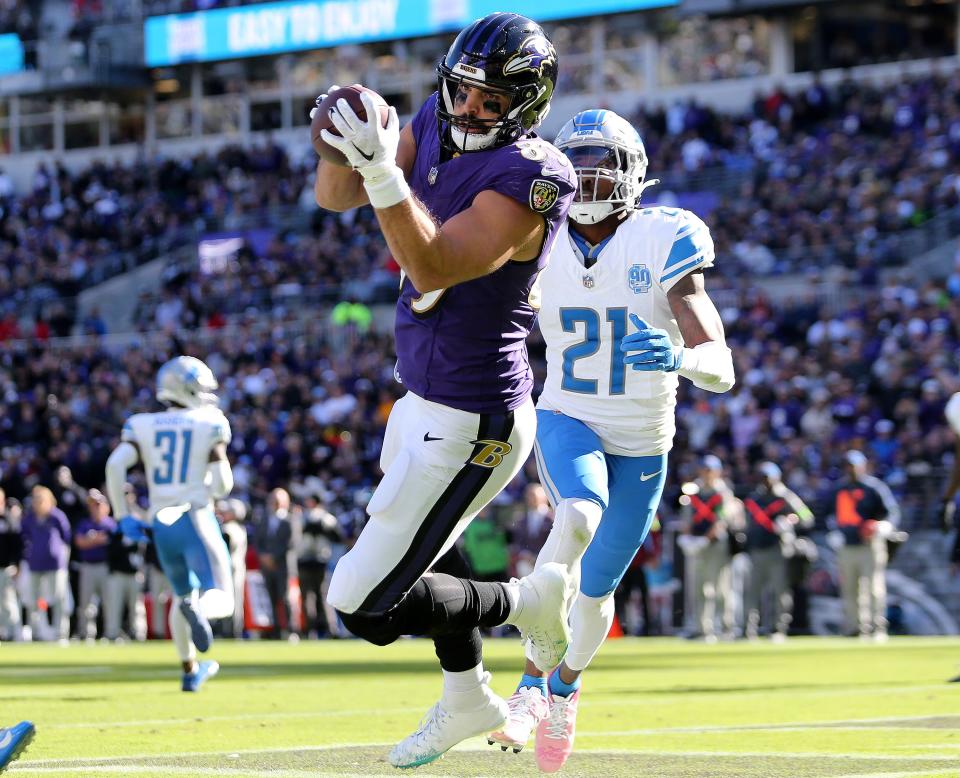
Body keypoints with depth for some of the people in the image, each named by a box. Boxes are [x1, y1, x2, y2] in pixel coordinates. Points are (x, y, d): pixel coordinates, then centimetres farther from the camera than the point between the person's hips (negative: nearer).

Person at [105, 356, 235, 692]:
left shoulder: (143, 425, 5)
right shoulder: (209, 424, -3)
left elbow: (116, 464, -10)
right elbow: (222, 485, -7)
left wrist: (123, 516, -2)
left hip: (161, 524, 4)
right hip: (195, 519, -4)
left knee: (183, 594, 24)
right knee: (221, 600, -4)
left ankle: (190, 671, 29)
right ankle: (197, 607, -39)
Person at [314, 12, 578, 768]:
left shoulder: (527, 179, -25)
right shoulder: (437, 125, -1)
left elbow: (433, 267, -33)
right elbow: (334, 196, 0)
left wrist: (382, 171, -42)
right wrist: (346, 146, -21)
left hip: (466, 427, -9)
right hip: (425, 402, 9)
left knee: (365, 604, -6)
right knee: (423, 556, 30)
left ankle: (527, 603, 16)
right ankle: (467, 701, 52)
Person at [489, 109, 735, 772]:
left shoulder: (663, 245, -17)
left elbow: (721, 369, -24)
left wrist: (680, 357, -45)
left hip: (641, 444, 0)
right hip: (568, 423, 0)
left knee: (597, 586, 14)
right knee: (579, 516, -33)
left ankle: (566, 686, 46)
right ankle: (532, 679, -27)